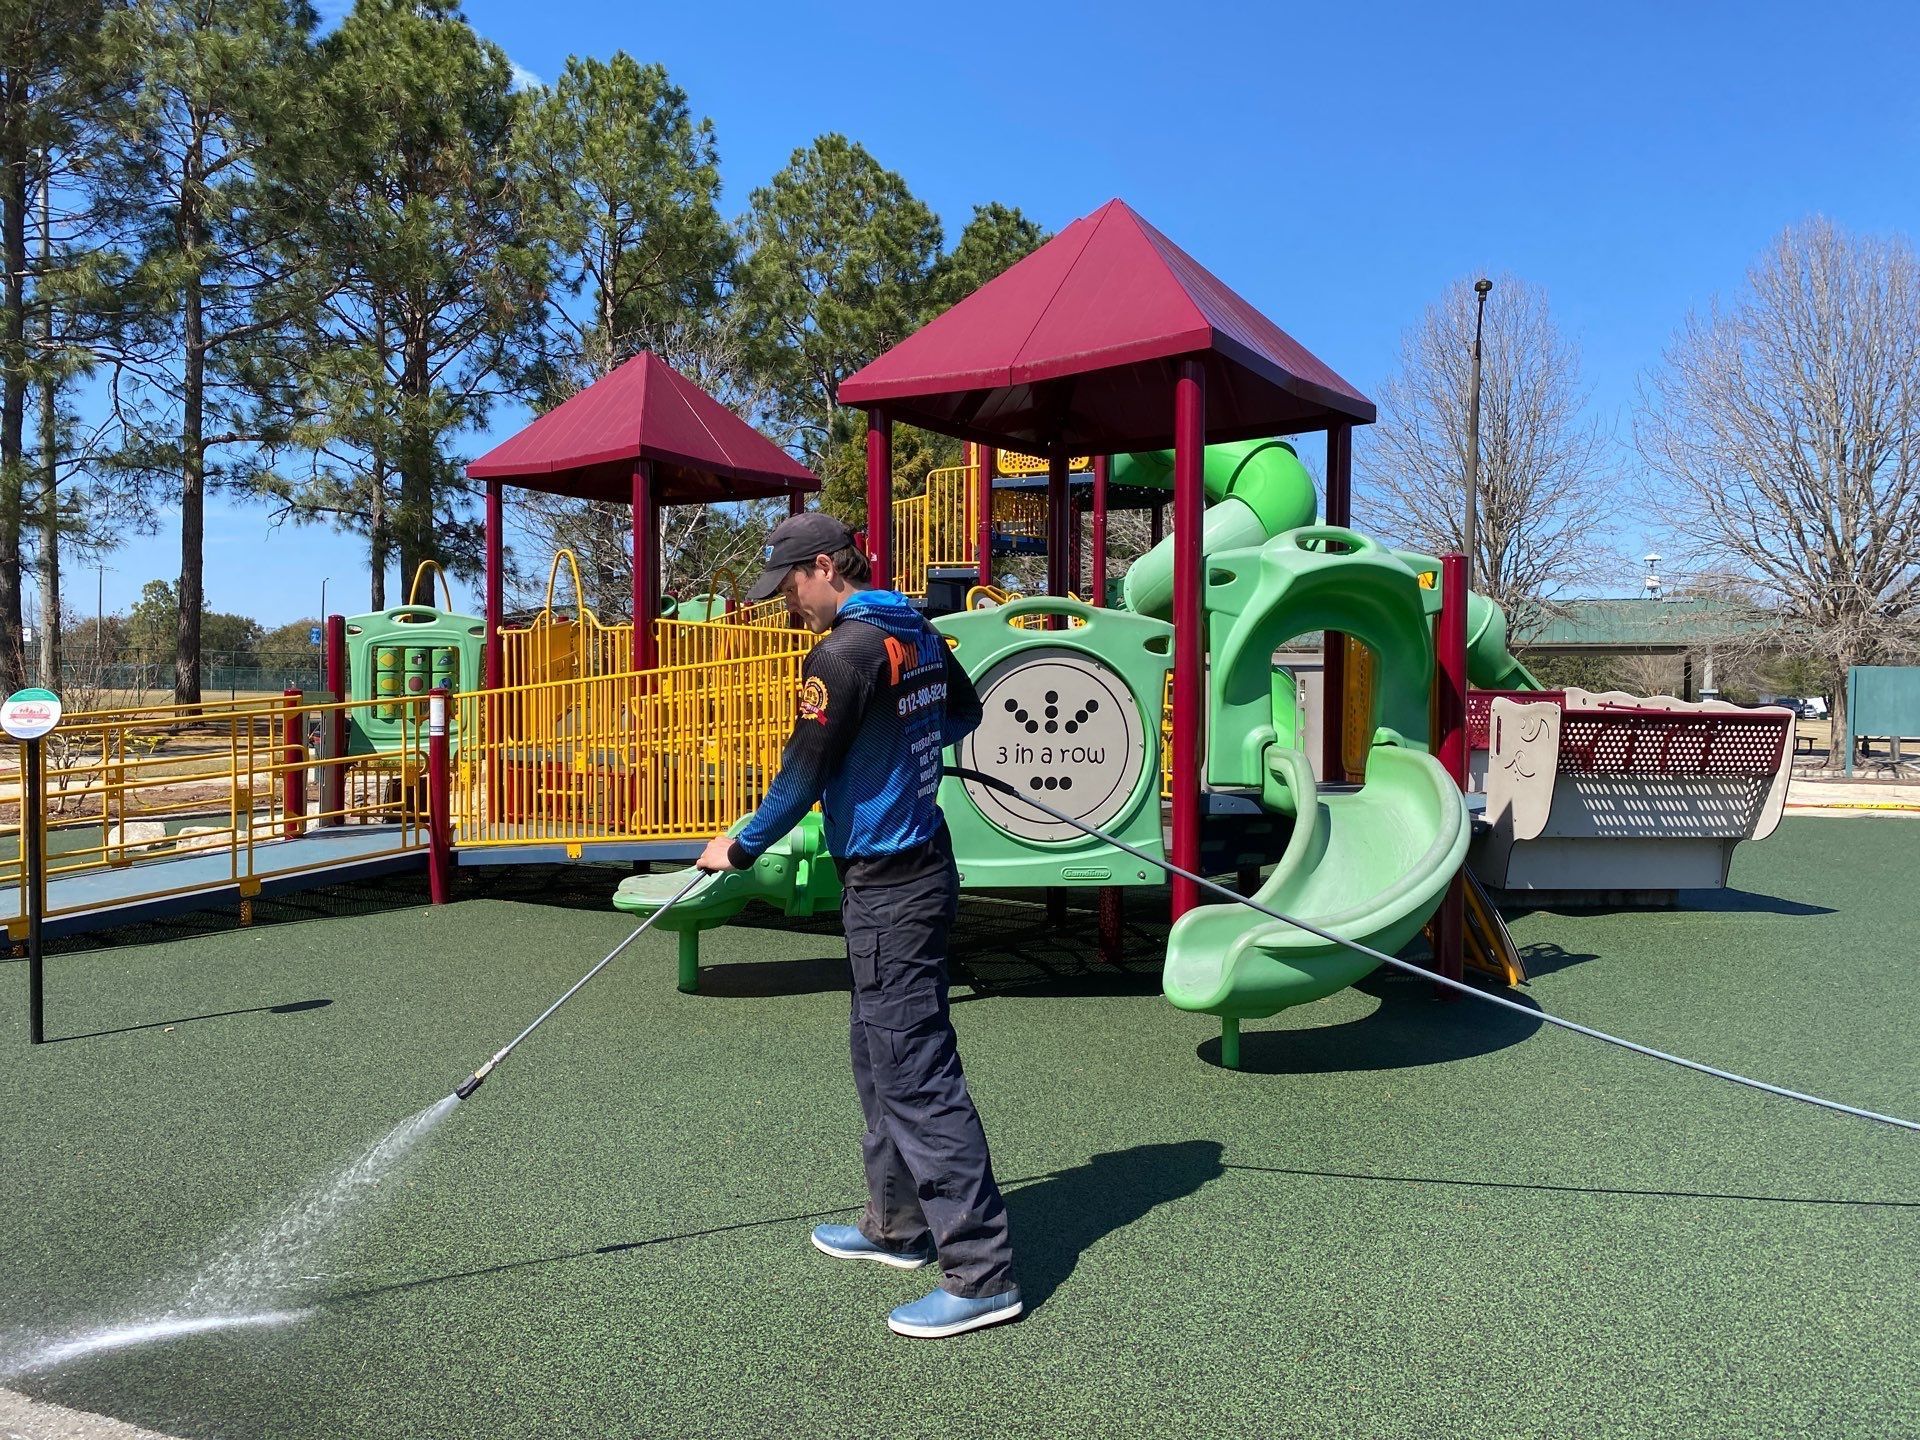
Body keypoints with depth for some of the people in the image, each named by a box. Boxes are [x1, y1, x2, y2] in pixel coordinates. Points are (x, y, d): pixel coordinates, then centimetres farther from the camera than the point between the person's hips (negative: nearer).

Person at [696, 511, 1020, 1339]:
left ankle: (982, 1274, 2)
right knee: (880, 1060, 20)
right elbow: (964, 713, 24)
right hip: (921, 864, 10)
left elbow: (803, 777, -13)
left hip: (889, 889, -10)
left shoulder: (844, 652, -17)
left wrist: (740, 848, 1)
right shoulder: (918, 634, 9)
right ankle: (897, 1225, 34)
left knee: (916, 1074, -4)